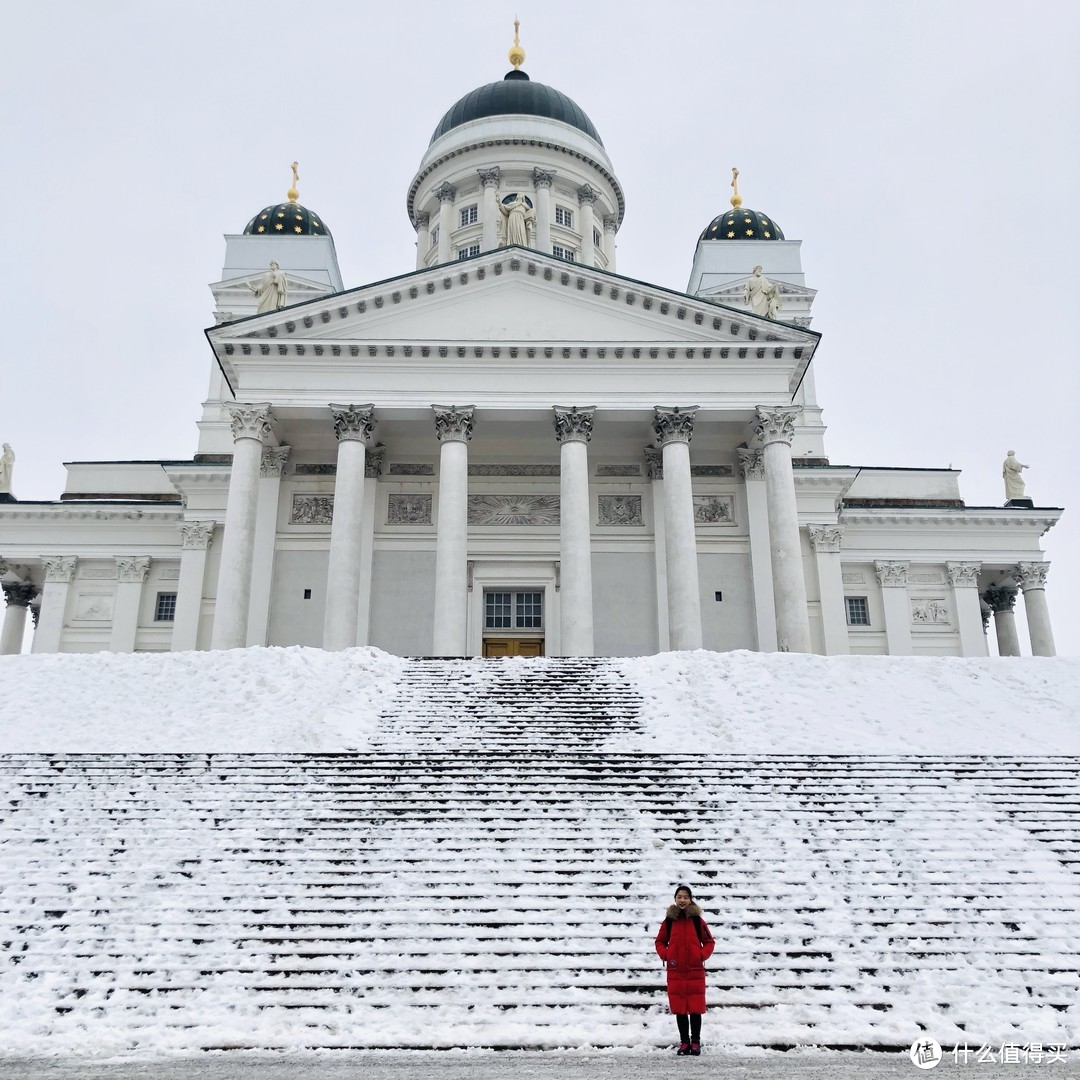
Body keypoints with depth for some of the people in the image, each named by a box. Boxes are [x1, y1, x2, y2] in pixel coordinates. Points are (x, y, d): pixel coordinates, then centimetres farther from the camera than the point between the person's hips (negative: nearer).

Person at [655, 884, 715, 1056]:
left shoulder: (697, 920, -1)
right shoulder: (669, 921, 2)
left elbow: (709, 942, 6)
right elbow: (660, 942, 11)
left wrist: (702, 956, -9)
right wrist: (665, 956, -5)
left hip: (695, 971, -1)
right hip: (675, 972, 1)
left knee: (695, 1008, 3)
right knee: (679, 1008, 6)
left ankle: (695, 1042, 15)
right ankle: (684, 1042, 17)